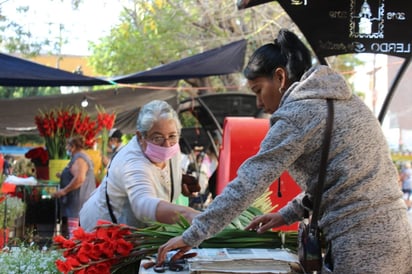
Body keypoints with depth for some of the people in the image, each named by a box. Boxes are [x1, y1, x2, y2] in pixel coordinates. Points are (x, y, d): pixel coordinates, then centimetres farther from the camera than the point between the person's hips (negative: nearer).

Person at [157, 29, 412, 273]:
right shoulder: (345, 101, 14)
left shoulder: (297, 113, -11)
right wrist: (287, 214, 20)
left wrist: (192, 236, -10)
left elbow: (247, 183, -15)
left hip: (360, 249, -8)